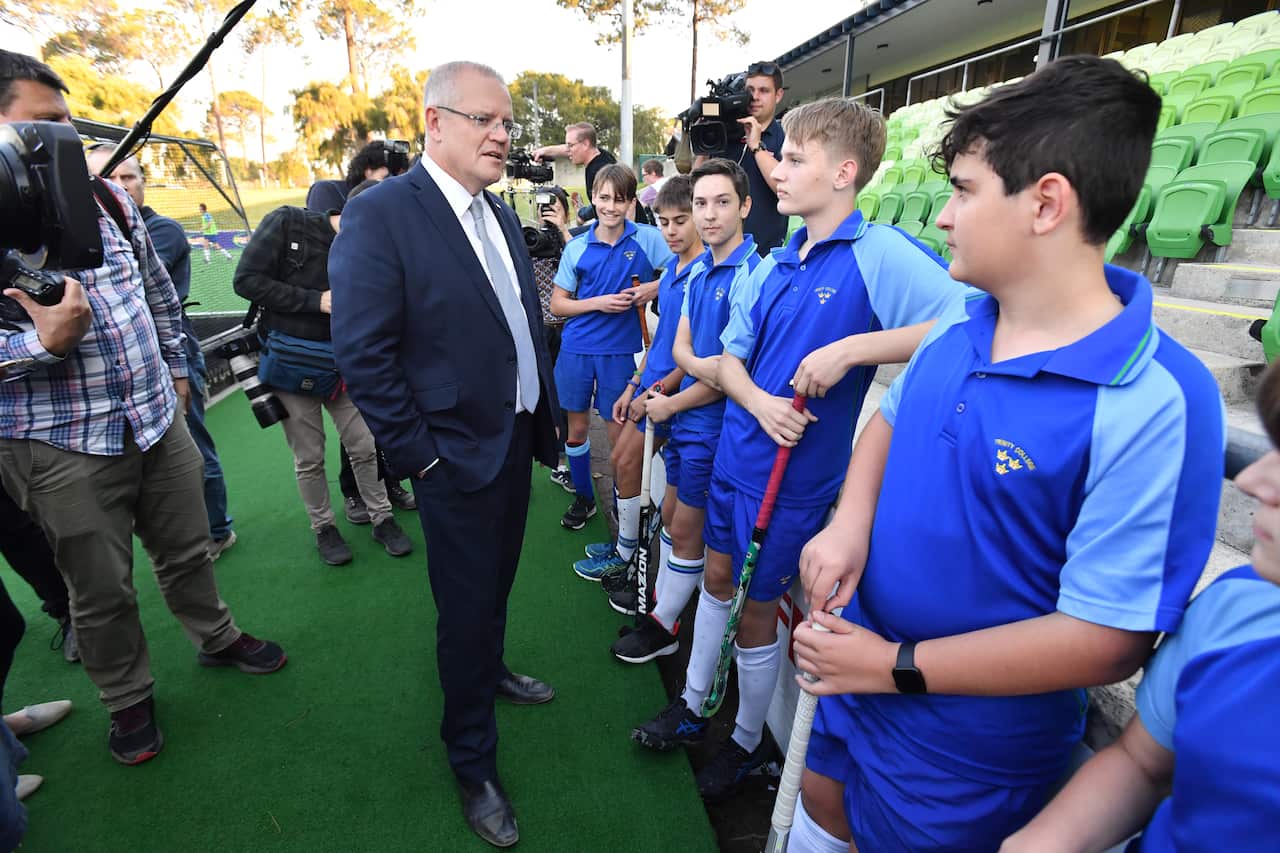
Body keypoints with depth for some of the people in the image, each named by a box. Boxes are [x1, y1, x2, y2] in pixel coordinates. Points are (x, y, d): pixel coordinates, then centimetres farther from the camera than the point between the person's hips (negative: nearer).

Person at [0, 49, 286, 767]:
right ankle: (128, 698, 34)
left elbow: (158, 289, 16)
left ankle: (217, 637, 43)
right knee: (102, 588, 12)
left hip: (159, 416, 4)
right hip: (61, 444, -4)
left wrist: (175, 368, 16)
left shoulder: (105, 194, 5)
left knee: (188, 547, 19)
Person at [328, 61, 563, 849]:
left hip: (517, 439, 7)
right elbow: (363, 352, -18)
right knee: (466, 608, 8)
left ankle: (490, 672, 52)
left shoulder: (501, 215, 9)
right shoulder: (381, 213, -15)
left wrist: (548, 414, 10)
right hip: (458, 456, -7)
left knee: (497, 585, 24)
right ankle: (474, 763, 31)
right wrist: (418, 453, -16)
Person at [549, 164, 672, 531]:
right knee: (576, 428, 11)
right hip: (576, 349, 2)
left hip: (621, 351, -2)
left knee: (619, 432, 5)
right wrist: (598, 302, -11)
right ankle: (583, 497, 32)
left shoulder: (647, 238, -4)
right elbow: (557, 304, 4)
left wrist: (654, 287, -17)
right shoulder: (577, 247, 2)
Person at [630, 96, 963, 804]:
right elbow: (729, 358, 9)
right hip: (735, 452, 7)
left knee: (755, 611, 9)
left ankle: (747, 742, 37)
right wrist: (757, 400, -12)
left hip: (795, 474, -6)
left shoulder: (880, 254, -15)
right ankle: (693, 705, 44)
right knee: (717, 577, 20)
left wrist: (852, 348, -29)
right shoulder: (772, 266, 6)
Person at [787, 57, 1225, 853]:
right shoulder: (957, 330, -7)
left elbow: (1110, 640, -25)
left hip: (969, 746, -5)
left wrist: (897, 666, -20)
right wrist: (850, 523, -10)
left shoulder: (1154, 403, -27)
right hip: (859, 672, 6)